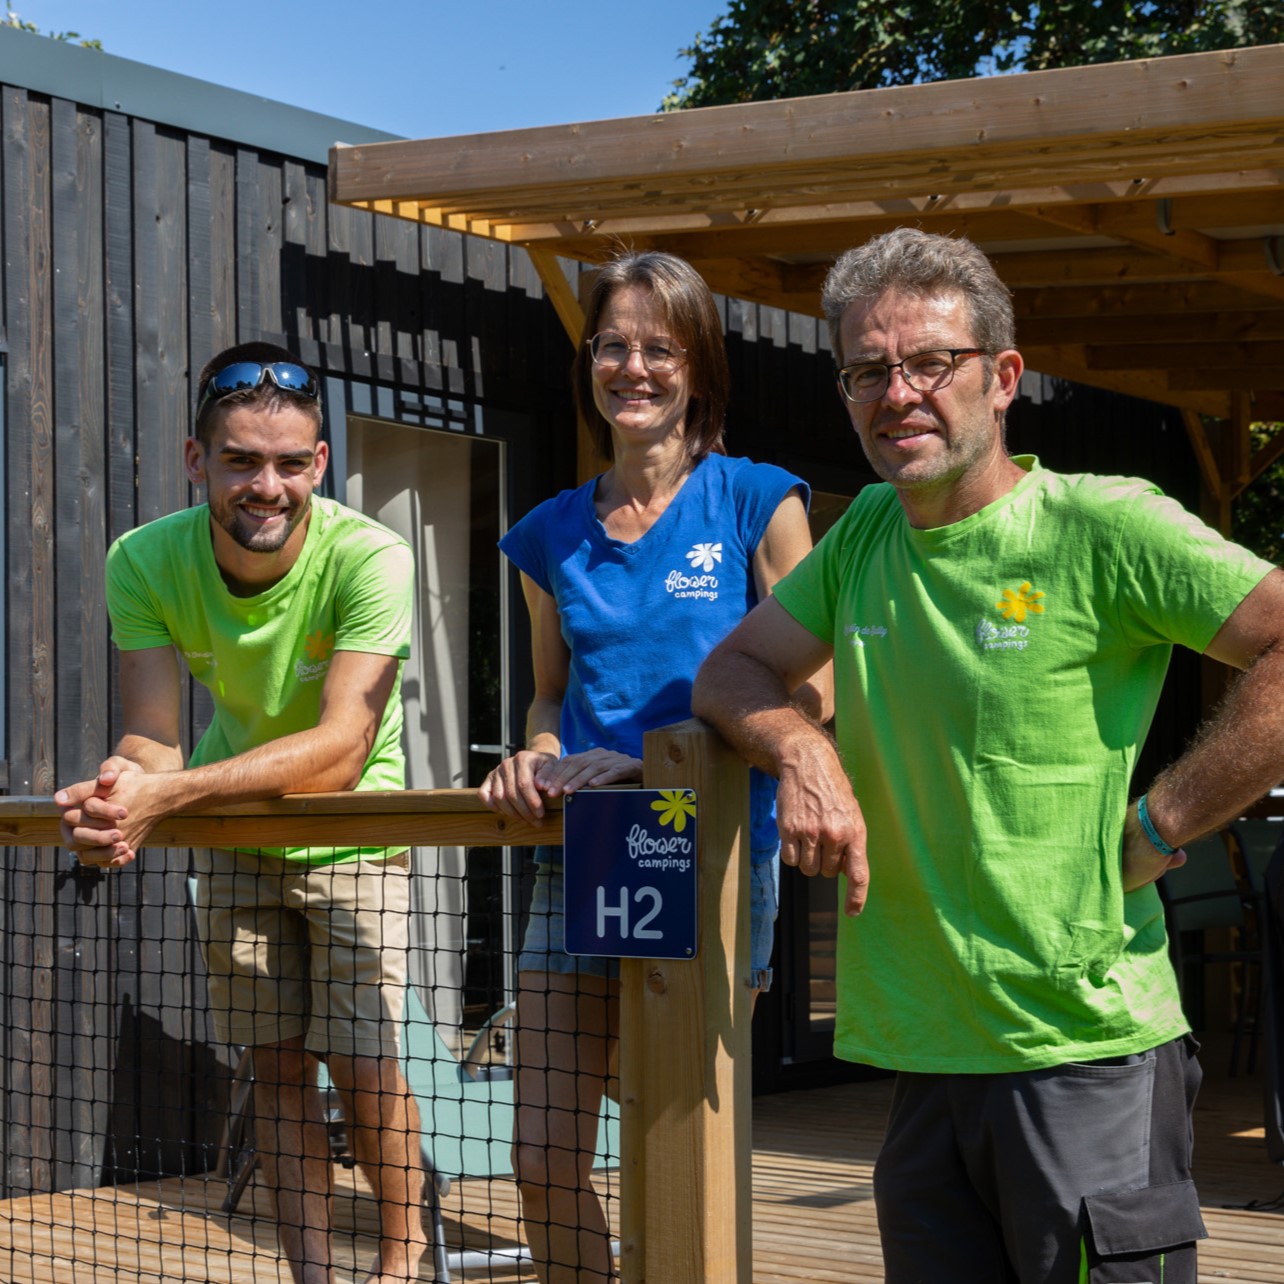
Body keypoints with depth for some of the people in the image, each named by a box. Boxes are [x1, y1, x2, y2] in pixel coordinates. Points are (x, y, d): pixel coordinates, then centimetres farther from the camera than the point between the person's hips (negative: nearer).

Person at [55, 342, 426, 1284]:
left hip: (352, 834, -3)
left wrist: (169, 793, -52)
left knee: (362, 1065, -8)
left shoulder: (369, 559, -31)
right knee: (278, 1066, 7)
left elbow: (341, 749, -40)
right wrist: (124, 790, -49)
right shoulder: (146, 562, -20)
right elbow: (152, 738, -23)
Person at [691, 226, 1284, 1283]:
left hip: (1089, 1054, -6)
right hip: (925, 1057, 7)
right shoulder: (865, 534, 12)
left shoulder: (1102, 529, -10)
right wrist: (803, 752, -2)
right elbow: (734, 670, 19)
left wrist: (1158, 828, -16)